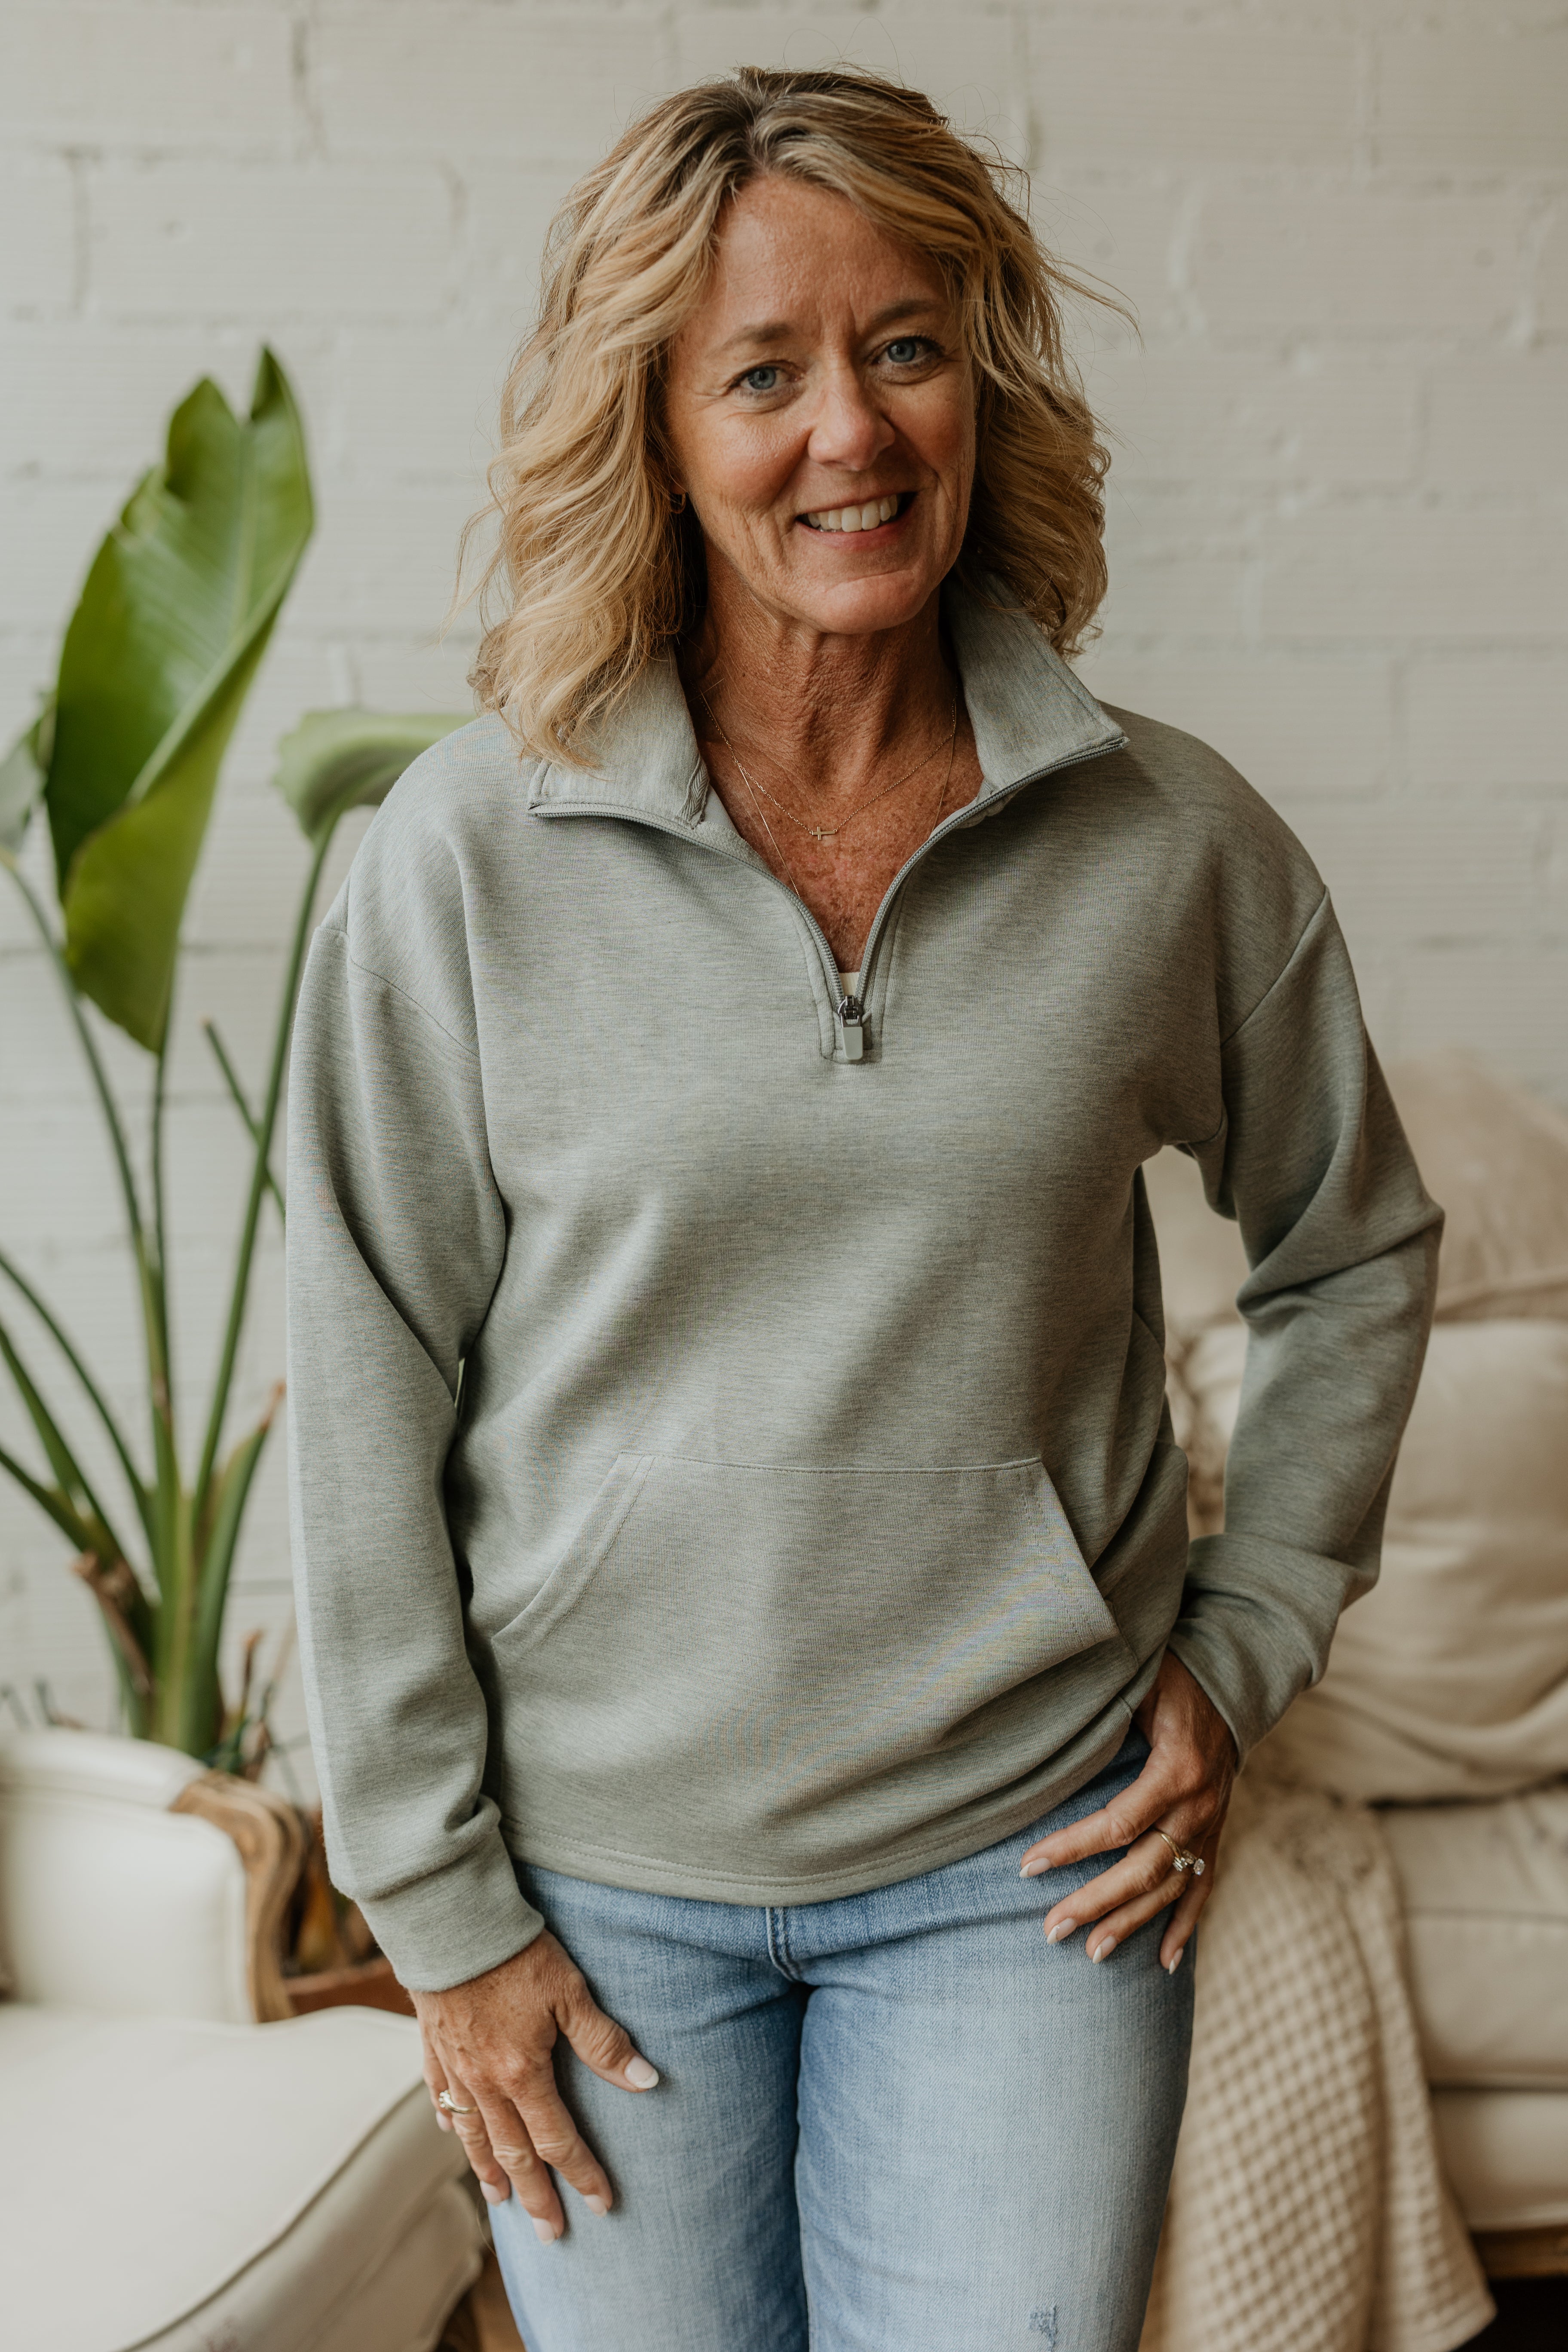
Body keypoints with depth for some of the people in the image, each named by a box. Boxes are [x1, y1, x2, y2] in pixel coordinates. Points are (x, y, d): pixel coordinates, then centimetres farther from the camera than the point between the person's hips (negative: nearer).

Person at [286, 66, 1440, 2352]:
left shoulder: (1174, 843, -5)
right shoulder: (470, 854, -10)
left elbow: (1356, 1252, 10)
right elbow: (373, 1389, -6)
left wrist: (1242, 1647, 3)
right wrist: (443, 1899, -3)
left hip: (1024, 1864, 1)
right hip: (602, 1861, 0)